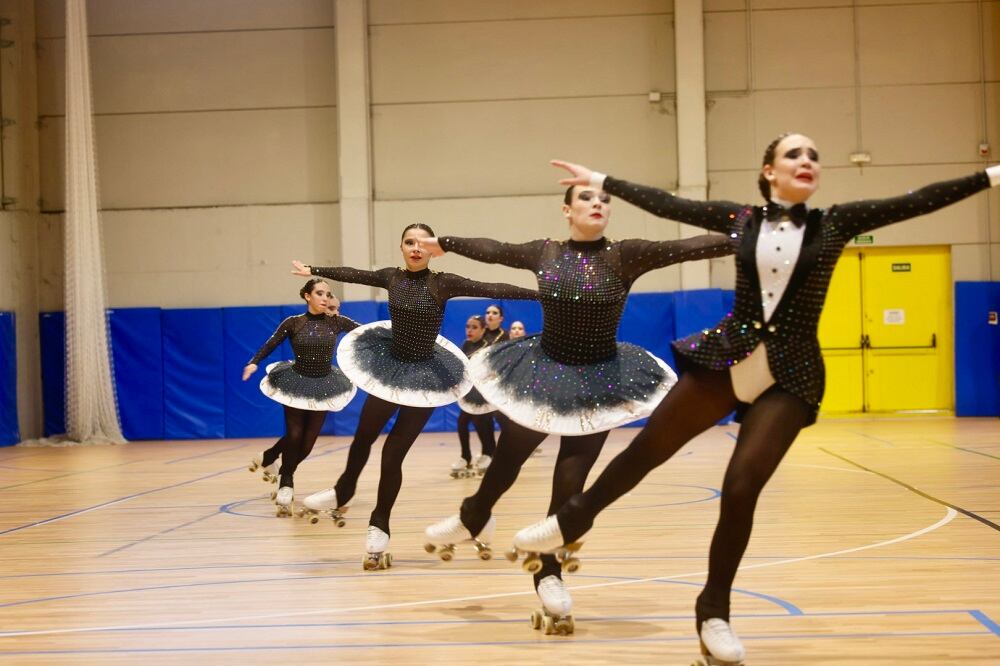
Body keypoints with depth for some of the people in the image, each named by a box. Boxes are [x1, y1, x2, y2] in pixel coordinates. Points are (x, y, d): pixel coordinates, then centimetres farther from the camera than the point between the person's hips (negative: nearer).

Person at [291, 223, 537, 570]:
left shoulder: (443, 283, -14)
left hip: (424, 374, -4)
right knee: (363, 438, 19)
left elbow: (491, 290, -22)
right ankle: (342, 493, 46)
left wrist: (540, 294, -30)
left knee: (393, 453, -4)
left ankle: (379, 527, 13)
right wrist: (313, 270, 22)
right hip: (389, 366, 4)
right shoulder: (392, 278, -3)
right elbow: (352, 274, 11)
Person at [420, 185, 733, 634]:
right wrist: (444, 243, 23)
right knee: (507, 461, 17)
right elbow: (493, 250, 11)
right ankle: (473, 520, 48)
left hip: (598, 382, -2)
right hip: (541, 372, 2)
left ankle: (548, 574, 20)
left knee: (570, 482, -1)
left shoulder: (623, 256, -14)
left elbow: (685, 247, -26)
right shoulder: (545, 253, -5)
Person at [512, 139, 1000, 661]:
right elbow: (667, 205, 5)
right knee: (647, 448, 4)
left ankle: (714, 612, 11)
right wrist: (600, 181, 5)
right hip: (726, 358, 1)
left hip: (789, 374, -1)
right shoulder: (741, 219, 3)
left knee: (741, 489, -7)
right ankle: (572, 522, 28)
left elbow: (916, 202, -3)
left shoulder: (836, 223, 1)